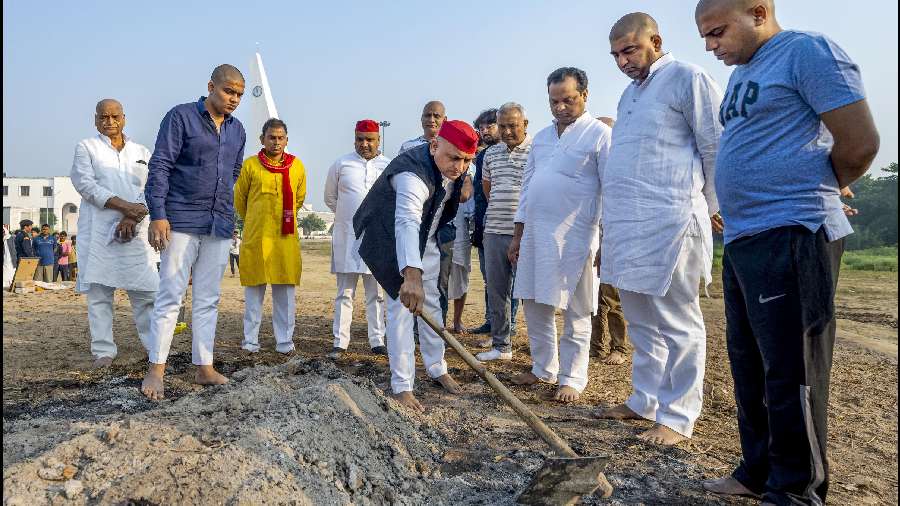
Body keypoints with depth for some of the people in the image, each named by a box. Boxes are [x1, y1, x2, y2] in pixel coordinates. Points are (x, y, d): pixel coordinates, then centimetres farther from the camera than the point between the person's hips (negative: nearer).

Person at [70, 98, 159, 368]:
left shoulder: (141, 152, 16)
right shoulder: (86, 147, 9)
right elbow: (85, 184, -5)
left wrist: (132, 217, -11)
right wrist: (124, 205, -16)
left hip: (134, 231, 2)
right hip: (98, 231, -1)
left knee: (146, 289, -2)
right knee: (99, 290, -1)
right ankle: (104, 350, 5)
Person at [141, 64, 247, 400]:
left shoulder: (237, 130, 13)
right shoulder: (181, 116, -3)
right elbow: (159, 166, -8)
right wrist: (158, 214, -15)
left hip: (220, 226, 6)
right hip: (181, 221, -5)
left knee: (208, 300, 8)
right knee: (170, 296, -3)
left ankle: (204, 367, 14)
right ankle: (156, 370, 4)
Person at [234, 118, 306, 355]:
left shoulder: (297, 166, 6)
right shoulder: (250, 165, 1)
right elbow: (239, 198, 13)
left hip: (286, 237, 1)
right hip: (255, 237, -1)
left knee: (285, 291, 4)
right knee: (254, 290, 6)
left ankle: (284, 341, 13)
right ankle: (250, 341, 15)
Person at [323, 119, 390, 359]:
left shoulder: (389, 166, 4)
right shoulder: (341, 164, 4)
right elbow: (330, 198, 14)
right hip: (347, 237, 0)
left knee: (376, 294, 8)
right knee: (345, 293, 3)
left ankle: (377, 341, 14)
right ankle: (340, 342, 8)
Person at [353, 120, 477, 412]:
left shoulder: (452, 166, -11)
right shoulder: (413, 173, -39)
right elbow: (406, 223, -56)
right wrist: (412, 275, -68)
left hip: (425, 239, 8)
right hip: (392, 241, -8)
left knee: (430, 303, 14)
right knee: (404, 305, -13)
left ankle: (437, 368, 28)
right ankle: (402, 386, -5)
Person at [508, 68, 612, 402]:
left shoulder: (599, 134, -3)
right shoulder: (541, 138, 17)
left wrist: (607, 239, -13)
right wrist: (518, 235, 16)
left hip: (574, 237, -6)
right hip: (535, 234, 7)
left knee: (575, 314, 3)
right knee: (534, 306, 12)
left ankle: (572, 379, 15)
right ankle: (543, 368, 28)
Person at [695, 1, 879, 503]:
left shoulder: (808, 51, -7)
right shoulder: (742, 75, 20)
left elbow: (860, 143, -11)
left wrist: (812, 197, 4)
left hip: (790, 235, -9)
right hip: (743, 238, 10)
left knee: (791, 374, -2)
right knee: (750, 365, 15)